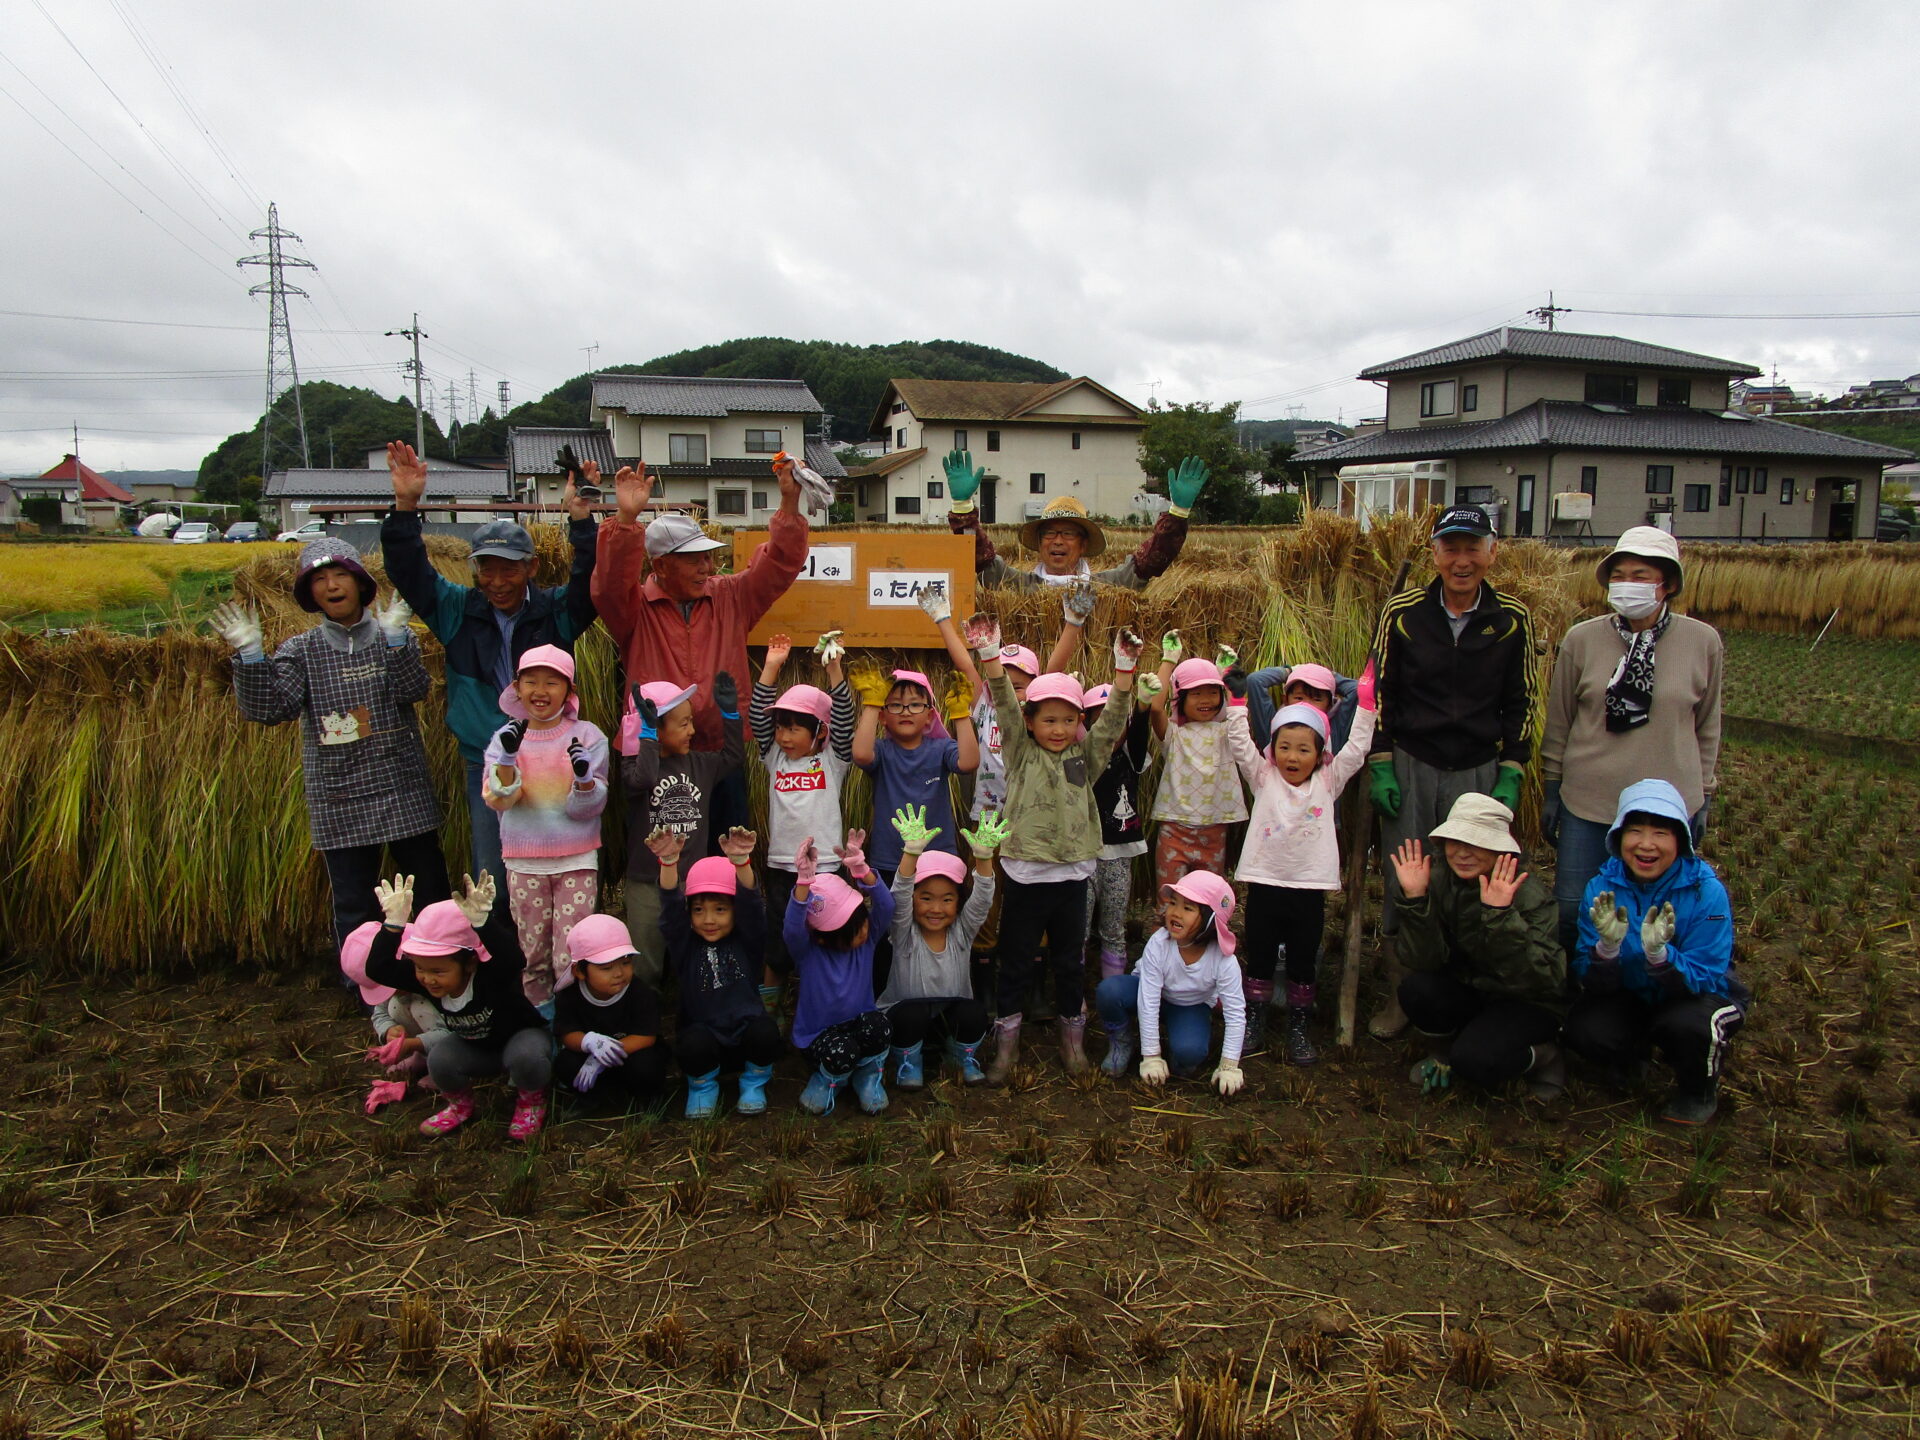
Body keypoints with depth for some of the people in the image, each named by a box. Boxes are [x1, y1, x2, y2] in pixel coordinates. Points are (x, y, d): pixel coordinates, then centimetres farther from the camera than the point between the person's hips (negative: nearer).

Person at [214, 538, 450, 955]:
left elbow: (414, 690, -15)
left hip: (405, 795, 0)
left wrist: (395, 636, -25)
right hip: (340, 803, 0)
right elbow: (267, 709, -9)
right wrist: (250, 654, -19)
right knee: (353, 907, 5)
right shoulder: (301, 651, 3)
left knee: (434, 889, 8)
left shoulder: (393, 637, 3)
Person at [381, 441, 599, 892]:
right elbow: (408, 571, -3)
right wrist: (405, 507, -17)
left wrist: (581, 518, -31)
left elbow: (591, 582, -19)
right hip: (485, 764, 2)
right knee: (491, 877, 7)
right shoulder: (458, 612, 3)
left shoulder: (556, 611, -2)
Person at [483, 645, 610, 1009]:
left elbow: (589, 807, -8)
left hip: (577, 861, -2)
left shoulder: (587, 736, -3)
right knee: (532, 952, 11)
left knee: (572, 958, -3)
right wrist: (508, 757, -27)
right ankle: (538, 1014, 27)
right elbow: (498, 800, -12)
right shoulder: (506, 737, 2)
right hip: (523, 863, 2)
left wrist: (584, 777, -29)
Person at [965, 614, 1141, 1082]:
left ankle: (1072, 1034, 29)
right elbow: (1004, 705, -13)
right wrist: (990, 656, -26)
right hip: (1025, 873, -2)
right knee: (1015, 961, 7)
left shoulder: (1086, 756, 5)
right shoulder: (1020, 753, -1)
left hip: (1073, 874, 2)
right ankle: (1006, 1042, 19)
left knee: (1069, 960, 14)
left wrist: (1124, 668, -18)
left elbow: (1114, 717, -4)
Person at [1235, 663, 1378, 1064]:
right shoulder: (1264, 779, 2)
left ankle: (1299, 1028, 21)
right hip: (1264, 883, 0)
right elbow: (1240, 740, -2)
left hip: (1309, 887, 1)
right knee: (1259, 959, 9)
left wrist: (1365, 699, -1)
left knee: (1303, 963, 10)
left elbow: (1356, 747, 2)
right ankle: (1253, 1023, 20)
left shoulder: (1328, 782, 5)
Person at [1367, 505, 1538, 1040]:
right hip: (1410, 769, 0)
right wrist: (1381, 767, -2)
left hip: (1480, 773, 1)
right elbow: (1380, 692, 3)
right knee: (1403, 888, 4)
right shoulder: (1402, 613, -3)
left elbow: (1520, 703, 7)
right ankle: (1398, 997, 19)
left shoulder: (1513, 620, 0)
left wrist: (1511, 775, 1)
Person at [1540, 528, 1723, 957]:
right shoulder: (1581, 639, -6)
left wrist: (1703, 796, 10)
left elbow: (1707, 726, 8)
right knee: (1571, 913, 7)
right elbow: (1558, 722, 4)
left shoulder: (1704, 642, -4)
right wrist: (1551, 790, 6)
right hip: (1586, 807, 0)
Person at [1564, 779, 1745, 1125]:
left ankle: (1699, 1091, 1)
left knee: (1687, 1023, -36)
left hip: (1698, 993, -2)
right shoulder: (1601, 889, -16)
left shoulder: (1706, 892, -22)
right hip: (1632, 996, 2)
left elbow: (1705, 981, -25)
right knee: (1583, 1030, -27)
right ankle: (1631, 1055, 12)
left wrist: (1658, 953, -44)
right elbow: (1592, 982, -16)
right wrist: (1607, 947, -38)